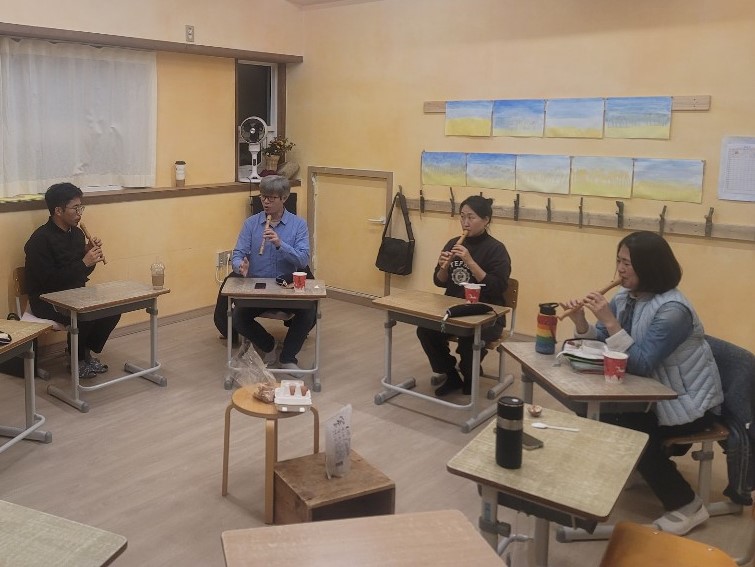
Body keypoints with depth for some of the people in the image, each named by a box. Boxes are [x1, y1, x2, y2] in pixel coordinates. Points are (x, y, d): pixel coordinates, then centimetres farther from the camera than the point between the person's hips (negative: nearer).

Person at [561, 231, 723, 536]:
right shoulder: (625, 297, -1)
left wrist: (609, 321, -34)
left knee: (629, 429, -23)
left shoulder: (673, 310, -26)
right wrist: (580, 320, -20)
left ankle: (686, 507, -4)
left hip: (690, 402, -8)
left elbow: (641, 364, -29)